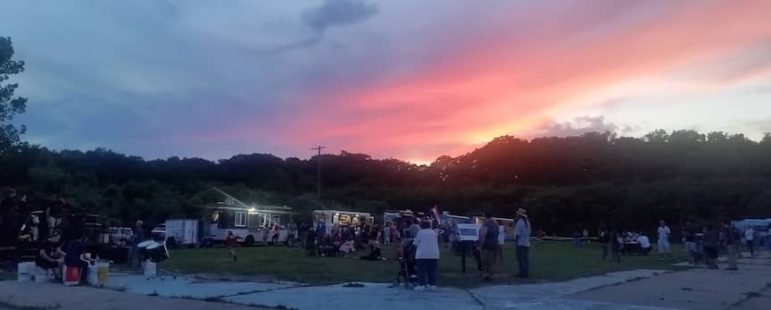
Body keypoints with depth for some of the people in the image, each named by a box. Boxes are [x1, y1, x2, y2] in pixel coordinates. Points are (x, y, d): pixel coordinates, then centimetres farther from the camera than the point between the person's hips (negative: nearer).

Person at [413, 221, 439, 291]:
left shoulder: (420, 233, -2)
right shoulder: (434, 232, 11)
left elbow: (416, 243, 2)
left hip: (422, 254, -4)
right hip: (434, 255, 4)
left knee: (421, 271, 1)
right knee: (432, 271, 9)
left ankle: (421, 285, -2)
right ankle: (432, 285, 11)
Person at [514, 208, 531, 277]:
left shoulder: (519, 222, -14)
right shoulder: (527, 222, 13)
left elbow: (518, 234, -16)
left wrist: (516, 243, -13)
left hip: (520, 243, -9)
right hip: (526, 243, 9)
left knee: (521, 259, -6)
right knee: (526, 259, 10)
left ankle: (522, 273, -7)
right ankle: (526, 273, 11)